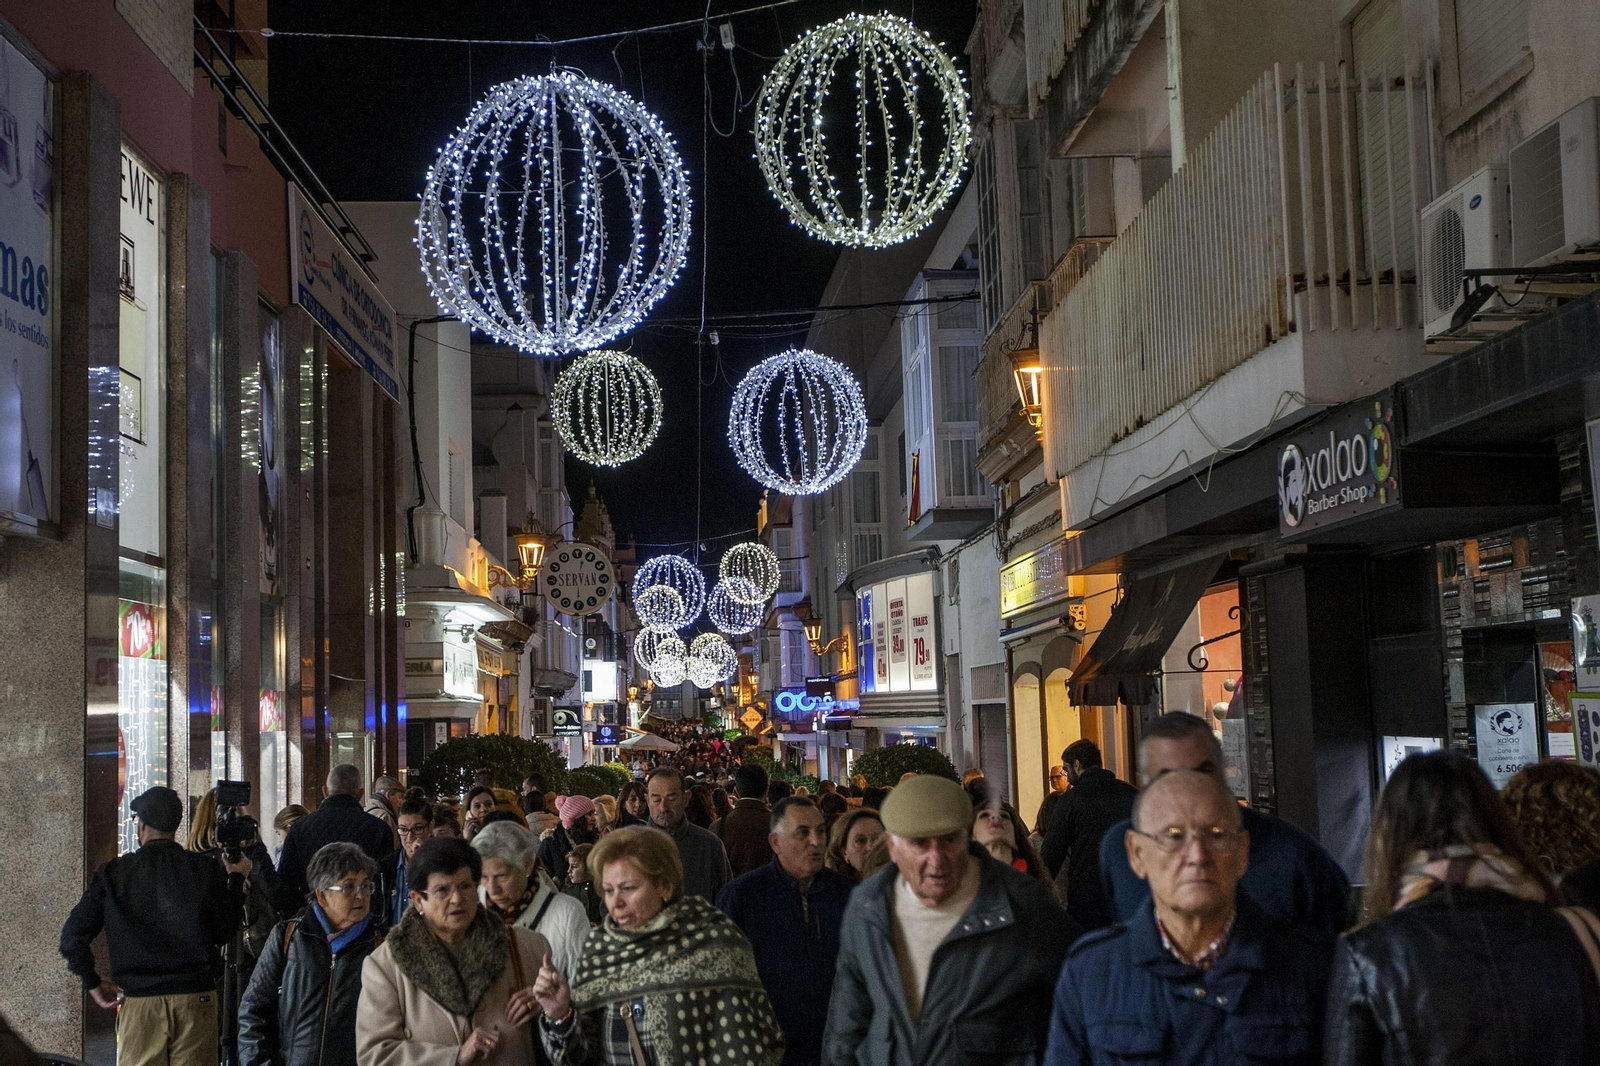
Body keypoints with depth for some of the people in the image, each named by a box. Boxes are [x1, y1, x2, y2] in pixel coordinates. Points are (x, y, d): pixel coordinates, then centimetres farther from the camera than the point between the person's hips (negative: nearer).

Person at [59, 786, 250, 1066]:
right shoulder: (208, 869, -1)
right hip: (197, 999, 0)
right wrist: (236, 880, 13)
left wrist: (92, 982, 12)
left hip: (139, 1003, 0)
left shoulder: (113, 873, 1)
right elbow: (224, 933, 2)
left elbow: (72, 937, -1)